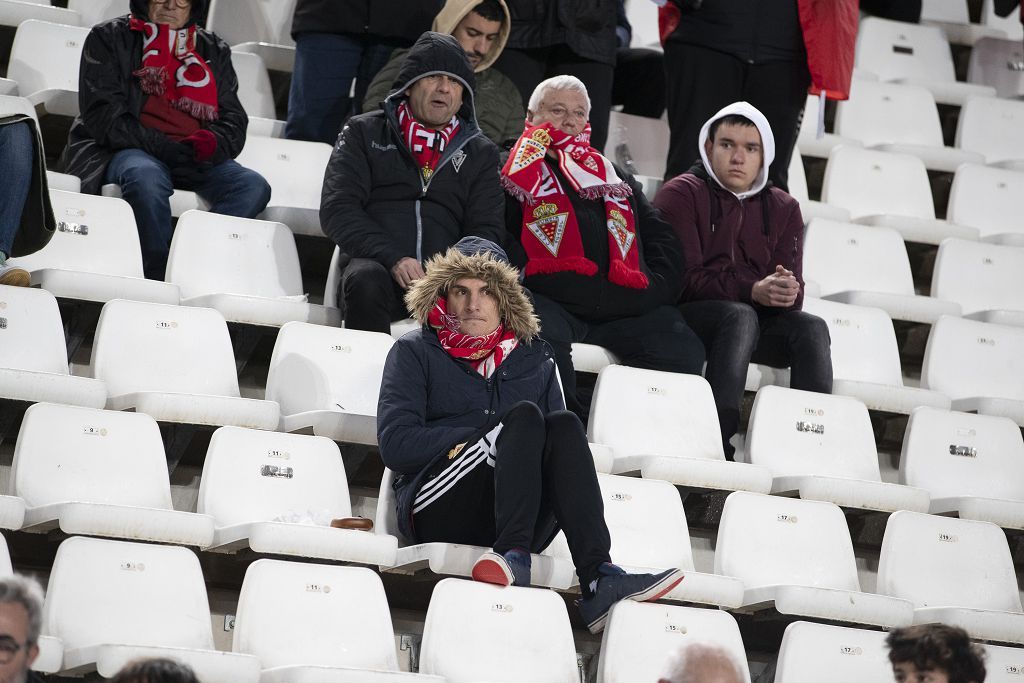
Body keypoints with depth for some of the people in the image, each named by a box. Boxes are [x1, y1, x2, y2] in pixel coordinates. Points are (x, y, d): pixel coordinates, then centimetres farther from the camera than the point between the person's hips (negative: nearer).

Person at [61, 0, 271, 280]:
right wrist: (160, 147, -18)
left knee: (254, 186, -25)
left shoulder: (214, 51, 21)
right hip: (123, 152, -4)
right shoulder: (109, 38, 9)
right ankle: (158, 276, -33)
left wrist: (211, 144, -13)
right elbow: (101, 113, -4)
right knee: (146, 176, -40)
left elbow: (233, 121, 12)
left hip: (195, 158, 4)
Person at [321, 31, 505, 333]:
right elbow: (337, 208, 4)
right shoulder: (364, 133, 16)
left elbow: (485, 230, 15)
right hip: (376, 265, -1)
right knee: (367, 281, -38)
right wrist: (393, 259, -13)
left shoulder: (480, 152, 24)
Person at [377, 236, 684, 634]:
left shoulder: (532, 357, 22)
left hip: (517, 518, 3)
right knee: (523, 415, -23)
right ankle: (516, 557, -46)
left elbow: (559, 440, 12)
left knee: (564, 424, -23)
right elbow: (395, 444, -3)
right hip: (438, 509, -3)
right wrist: (490, 437, -11)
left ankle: (599, 580, -42)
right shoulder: (416, 352, 12)